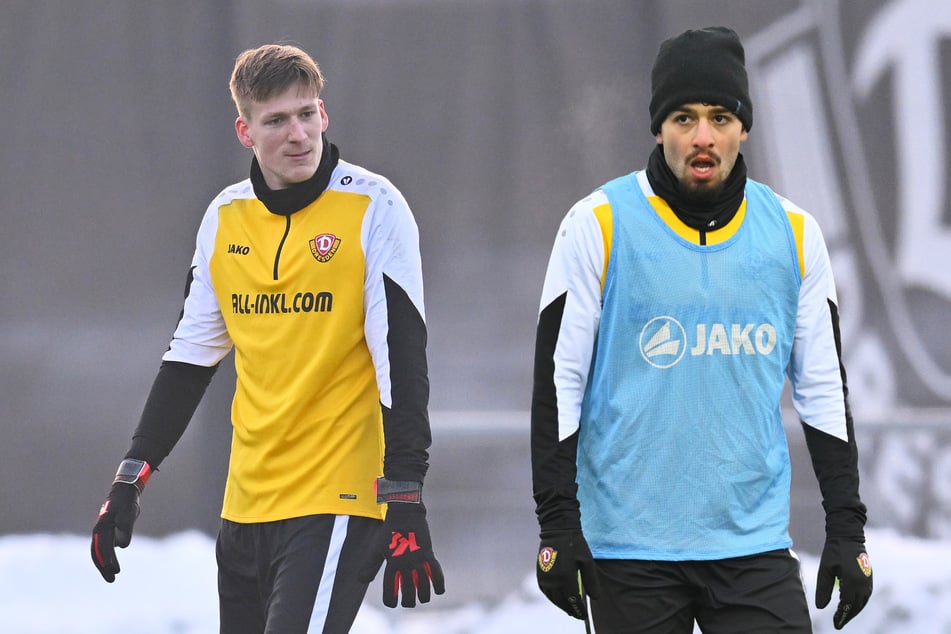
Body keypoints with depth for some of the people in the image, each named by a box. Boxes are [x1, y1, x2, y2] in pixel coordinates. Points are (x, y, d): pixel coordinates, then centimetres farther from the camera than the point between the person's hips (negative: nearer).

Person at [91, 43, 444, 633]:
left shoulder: (373, 208, -7)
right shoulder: (226, 218, 9)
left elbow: (401, 359, -11)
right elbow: (191, 357, 17)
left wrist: (407, 506, -17)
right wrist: (131, 479, 13)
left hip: (337, 500, -6)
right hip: (247, 505, 6)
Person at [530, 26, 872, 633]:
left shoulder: (793, 233, 5)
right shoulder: (599, 225, -3)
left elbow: (824, 388, 11)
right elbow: (558, 381, -2)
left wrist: (847, 529, 7)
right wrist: (558, 526, -7)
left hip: (755, 541, 2)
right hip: (630, 549, -2)